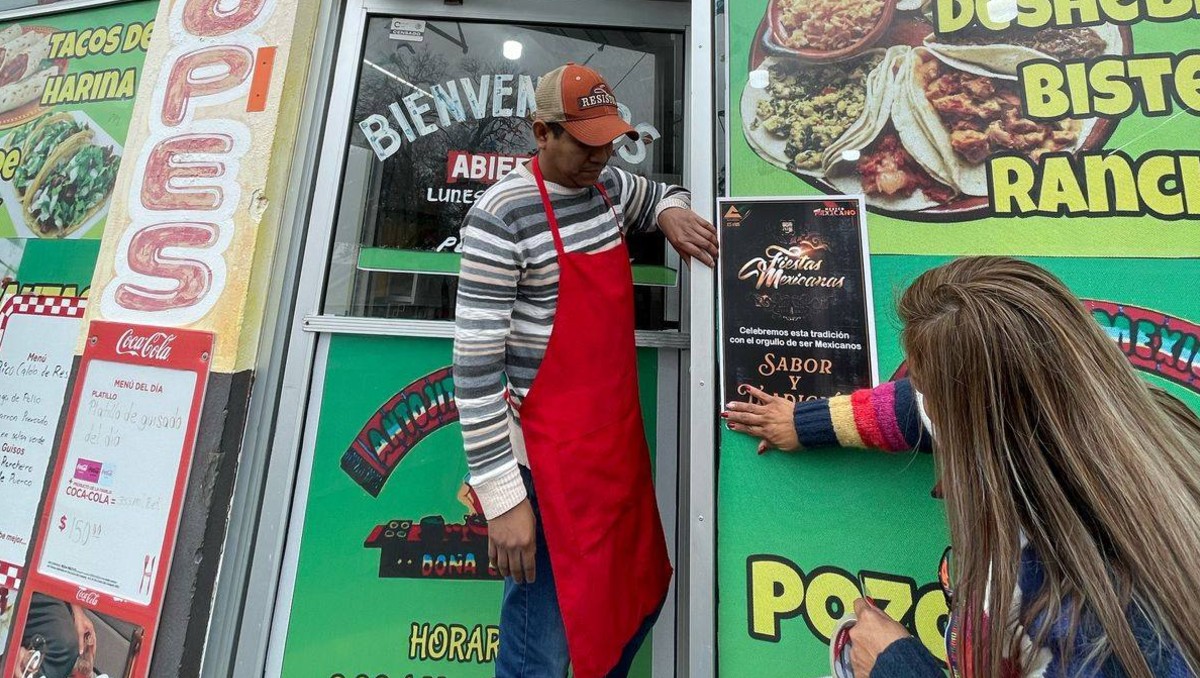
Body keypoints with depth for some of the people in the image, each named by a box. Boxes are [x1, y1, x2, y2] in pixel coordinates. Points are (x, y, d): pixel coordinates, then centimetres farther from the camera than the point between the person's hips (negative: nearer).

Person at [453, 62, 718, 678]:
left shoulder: (608, 186, 7)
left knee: (640, 598, 24)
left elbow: (665, 194, 30)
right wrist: (502, 495, -17)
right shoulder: (503, 215, -16)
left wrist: (670, 214, 5)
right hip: (547, 455, -7)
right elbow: (475, 364, -18)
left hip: (619, 435, 8)